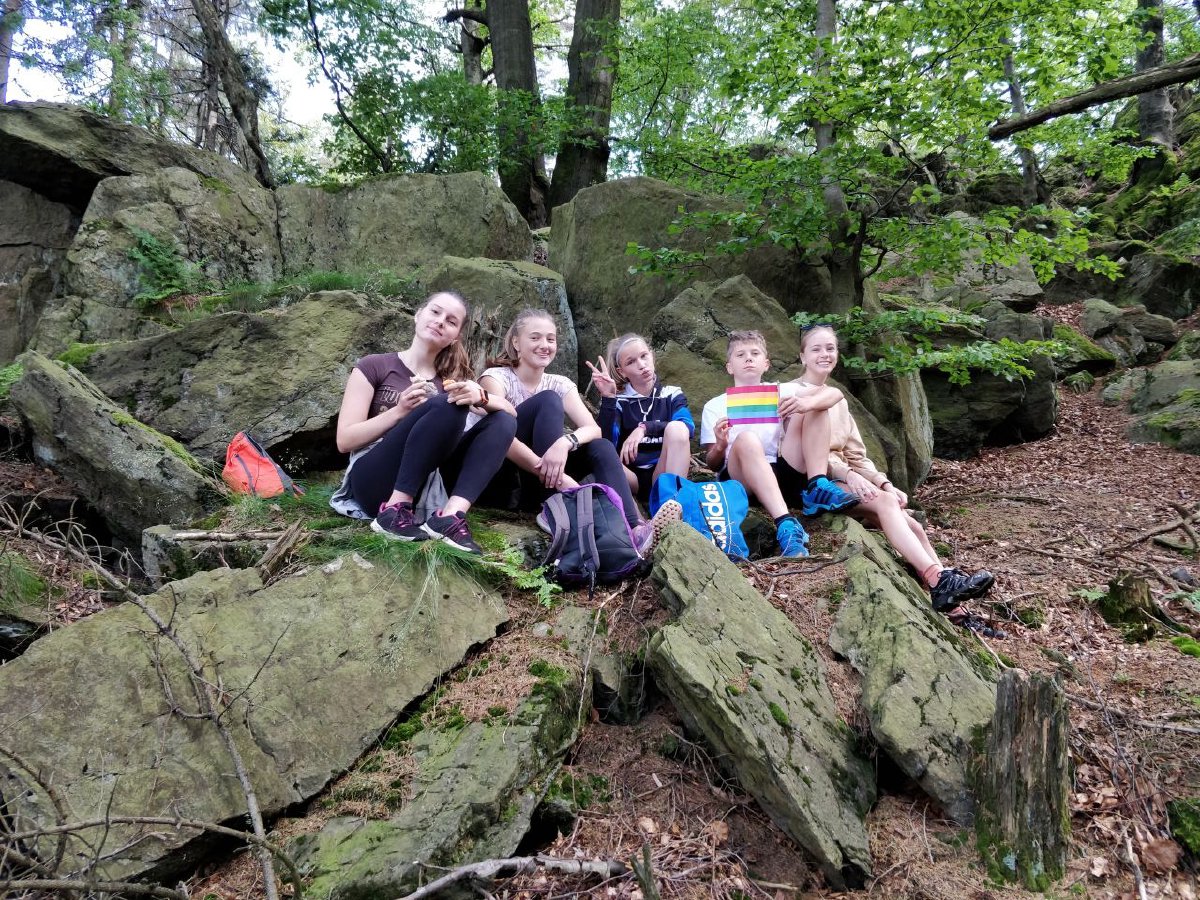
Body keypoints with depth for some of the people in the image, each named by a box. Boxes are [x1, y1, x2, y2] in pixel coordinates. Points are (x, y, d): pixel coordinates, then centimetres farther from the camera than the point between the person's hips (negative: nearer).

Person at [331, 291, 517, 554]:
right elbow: (345, 440, -4)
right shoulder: (375, 366, 5)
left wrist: (480, 397, -19)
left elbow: (510, 410, 3)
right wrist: (400, 411, -15)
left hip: (424, 488, 5)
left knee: (503, 421, -13)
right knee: (448, 406, -25)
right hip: (374, 483, -5)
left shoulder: (450, 379, 18)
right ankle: (395, 511, -28)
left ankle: (450, 515, -32)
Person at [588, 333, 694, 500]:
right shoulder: (618, 400, 8)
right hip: (631, 480, 0)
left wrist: (644, 428, -24)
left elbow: (687, 428, -12)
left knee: (676, 428, -26)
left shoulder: (672, 394, 10)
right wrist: (608, 398, -16)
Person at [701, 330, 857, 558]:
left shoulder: (779, 392, 17)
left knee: (815, 406, -4)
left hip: (783, 472, 3)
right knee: (746, 439, -34)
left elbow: (834, 393, 2)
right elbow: (713, 464, 7)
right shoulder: (714, 406, 13)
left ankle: (818, 486, -20)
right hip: (741, 479, -3)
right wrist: (720, 446, -17)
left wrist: (805, 403, -21)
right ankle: (786, 524, -48)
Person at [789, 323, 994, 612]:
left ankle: (945, 593, -18)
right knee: (884, 502, -30)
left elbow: (856, 455, 18)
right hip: (813, 482, -7)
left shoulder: (838, 398, 23)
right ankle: (939, 581, -35)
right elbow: (801, 449, -13)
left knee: (911, 524, -13)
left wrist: (884, 483, 1)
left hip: (842, 478, 7)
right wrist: (847, 474, -24)